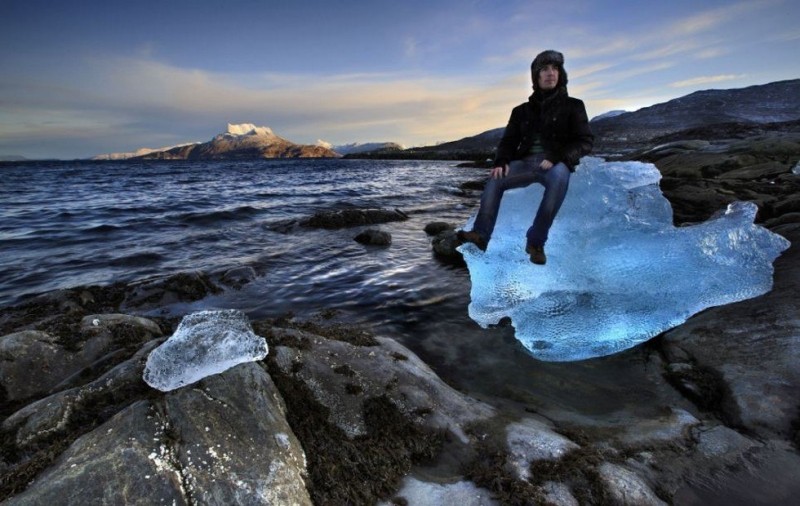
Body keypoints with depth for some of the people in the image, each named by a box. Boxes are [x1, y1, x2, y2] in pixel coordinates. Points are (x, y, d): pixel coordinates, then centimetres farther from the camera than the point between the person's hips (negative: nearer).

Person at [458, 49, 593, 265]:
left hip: (556, 164, -3)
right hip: (526, 162, 4)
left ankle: (536, 241, -33)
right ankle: (481, 234, -26)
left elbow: (585, 141, -1)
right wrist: (501, 162, -11)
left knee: (559, 177, -37)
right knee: (496, 179, -22)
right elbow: (509, 141, 12)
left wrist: (557, 158, -20)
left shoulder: (572, 106, 8)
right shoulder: (522, 110, 18)